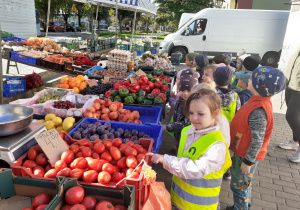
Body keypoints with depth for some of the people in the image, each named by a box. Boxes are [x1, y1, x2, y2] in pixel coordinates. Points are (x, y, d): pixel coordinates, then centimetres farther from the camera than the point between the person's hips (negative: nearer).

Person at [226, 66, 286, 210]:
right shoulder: (258, 101, -2)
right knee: (242, 184, 26)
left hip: (246, 155, -9)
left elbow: (257, 141, -27)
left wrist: (248, 161, -18)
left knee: (239, 185, 11)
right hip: (241, 151, 9)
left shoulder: (258, 111, -31)